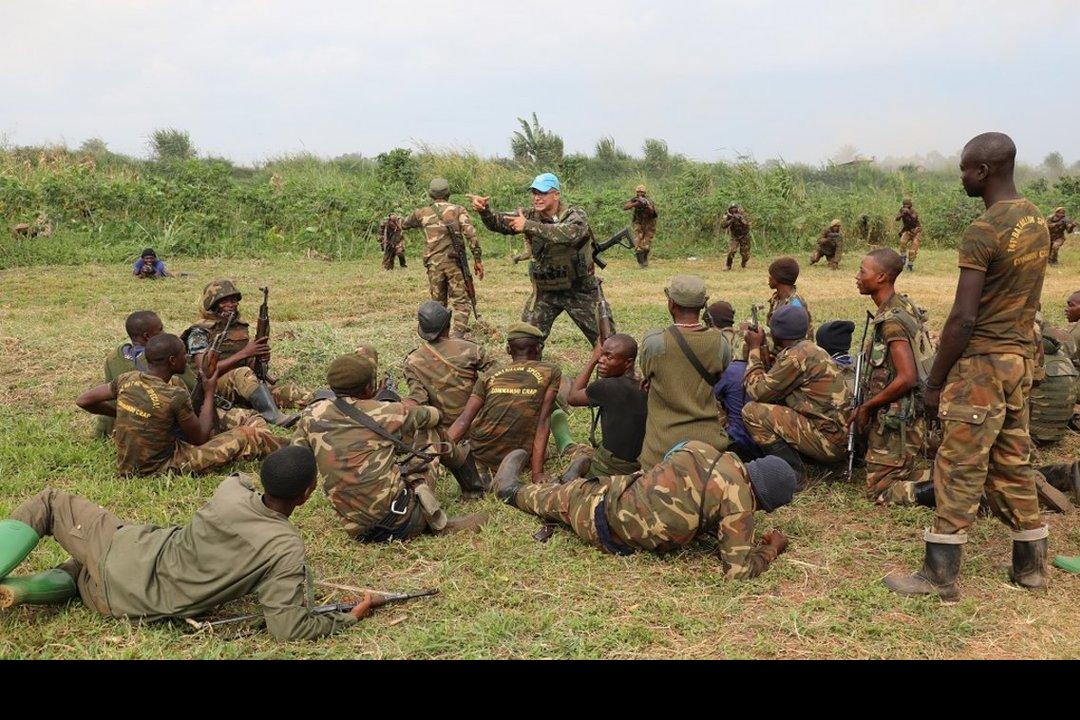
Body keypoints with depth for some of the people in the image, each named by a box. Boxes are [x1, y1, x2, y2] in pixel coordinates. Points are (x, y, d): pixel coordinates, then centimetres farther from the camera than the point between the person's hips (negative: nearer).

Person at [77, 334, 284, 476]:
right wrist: (209, 393, -2)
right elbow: (200, 438, -11)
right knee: (245, 436, -4)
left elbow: (83, 401, 4)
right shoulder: (175, 397, -26)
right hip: (160, 467, -7)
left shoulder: (127, 380, -7)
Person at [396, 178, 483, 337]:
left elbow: (404, 224, 29)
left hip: (434, 264, 2)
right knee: (461, 302, 0)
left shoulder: (422, 213, 9)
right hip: (455, 262, -2)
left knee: (438, 303, 15)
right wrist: (478, 260, -4)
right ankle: (458, 335, -17)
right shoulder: (458, 210, 3)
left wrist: (397, 222, 52)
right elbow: (471, 236, -8)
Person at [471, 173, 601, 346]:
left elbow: (570, 234, -39)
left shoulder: (575, 216, -17)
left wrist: (529, 226, -43)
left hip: (579, 291, -3)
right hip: (545, 291, 3)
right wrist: (484, 210, -32)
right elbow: (499, 223, -10)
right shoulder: (531, 216, -2)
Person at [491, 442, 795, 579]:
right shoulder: (738, 504, -22)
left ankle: (513, 489, 57)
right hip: (615, 539, -2)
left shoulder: (701, 448, -9)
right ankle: (512, 491, 48)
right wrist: (772, 548, -4)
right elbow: (739, 570, -22)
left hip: (613, 492, 2)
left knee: (560, 497, 32)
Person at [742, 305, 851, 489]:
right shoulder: (810, 348, 14)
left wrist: (754, 349, -1)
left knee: (752, 411, -13)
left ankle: (793, 475, -8)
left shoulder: (796, 356, -16)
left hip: (829, 441, -10)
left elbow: (757, 391, -11)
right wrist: (760, 349, 15)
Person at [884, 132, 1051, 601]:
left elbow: (963, 318, -20)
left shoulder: (983, 232, -18)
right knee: (1013, 464, 16)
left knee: (959, 470, -3)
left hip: (981, 362, -8)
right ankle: (1031, 565, 25)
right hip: (1021, 356, 9)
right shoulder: (1038, 222, 10)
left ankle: (940, 576, 4)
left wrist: (934, 382, -12)